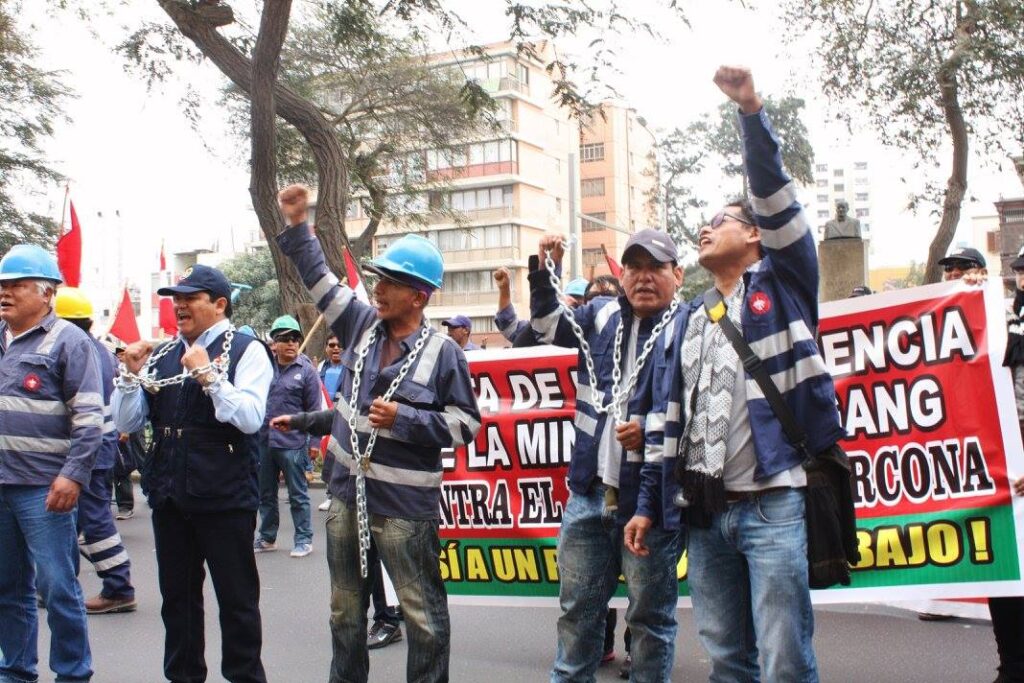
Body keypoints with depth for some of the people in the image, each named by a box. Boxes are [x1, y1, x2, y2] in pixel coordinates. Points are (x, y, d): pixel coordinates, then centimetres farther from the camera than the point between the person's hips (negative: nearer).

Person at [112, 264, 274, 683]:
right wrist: (132, 375, -5)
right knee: (177, 596, 16)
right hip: (169, 495, 6)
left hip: (224, 497, -6)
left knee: (236, 598, 4)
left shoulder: (246, 351, -5)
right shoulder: (162, 355, 12)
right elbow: (127, 423, 10)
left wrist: (209, 375, -24)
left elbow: (250, 418, -19)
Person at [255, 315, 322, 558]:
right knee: (266, 493, 15)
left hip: (292, 443, -4)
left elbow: (314, 409, -3)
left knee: (298, 494, 5)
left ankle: (304, 539, 15)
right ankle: (267, 537, 29)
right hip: (263, 441, 4)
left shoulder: (306, 371, -4)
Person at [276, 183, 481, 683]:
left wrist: (403, 419, -17)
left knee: (422, 612, 3)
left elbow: (466, 423, -9)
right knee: (345, 608, 20)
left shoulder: (442, 351, -11)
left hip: (405, 506, -6)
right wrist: (297, 225, 6)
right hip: (346, 496, 6)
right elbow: (319, 279, 13)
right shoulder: (362, 324, 3)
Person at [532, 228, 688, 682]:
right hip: (590, 493, 6)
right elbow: (549, 328, 30)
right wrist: (546, 269, 14)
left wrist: (648, 507, -20)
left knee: (649, 616, 7)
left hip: (649, 498, -5)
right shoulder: (603, 315, 9)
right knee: (577, 610, 16)